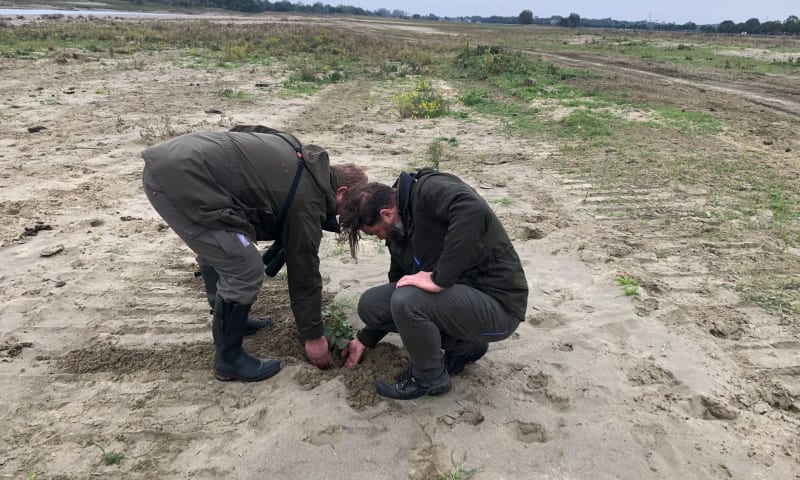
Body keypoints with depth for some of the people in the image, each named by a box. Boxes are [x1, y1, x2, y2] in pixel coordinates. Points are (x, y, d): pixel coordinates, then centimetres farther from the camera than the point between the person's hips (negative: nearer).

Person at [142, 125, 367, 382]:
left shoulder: (301, 155, 16)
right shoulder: (306, 199, -6)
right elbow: (304, 271, 1)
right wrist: (313, 337, 13)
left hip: (162, 161, 11)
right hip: (183, 181, -10)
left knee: (215, 248, 28)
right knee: (245, 272, -5)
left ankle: (226, 320, 45)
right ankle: (229, 360, 13)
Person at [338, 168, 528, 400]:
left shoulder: (429, 190, -17)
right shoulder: (398, 230, 9)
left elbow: (475, 210, -40)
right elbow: (395, 295, 19)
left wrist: (439, 279, -33)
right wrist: (365, 339, 23)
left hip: (498, 303, -9)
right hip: (458, 295, 9)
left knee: (407, 302, -30)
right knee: (370, 303, 3)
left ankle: (430, 378, 0)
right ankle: (463, 344, 12)